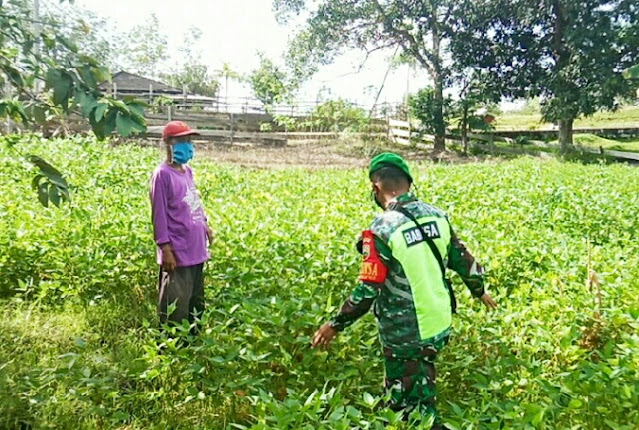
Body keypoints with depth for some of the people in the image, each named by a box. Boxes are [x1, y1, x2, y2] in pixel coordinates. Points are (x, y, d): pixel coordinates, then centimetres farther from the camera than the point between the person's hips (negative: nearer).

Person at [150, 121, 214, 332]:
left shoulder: (188, 171, 11)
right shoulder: (162, 174, -12)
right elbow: (159, 214, -14)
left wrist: (205, 225, 19)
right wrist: (166, 249, -16)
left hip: (196, 250, 9)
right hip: (177, 253, -8)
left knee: (196, 302, 19)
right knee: (176, 308, -1)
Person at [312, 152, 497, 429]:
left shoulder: (382, 229, -22)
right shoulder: (436, 215, -2)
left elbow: (368, 291, -21)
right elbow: (462, 260, 8)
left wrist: (335, 325, -7)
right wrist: (480, 291, 27)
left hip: (406, 334, -7)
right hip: (439, 325, 7)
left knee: (410, 405, 13)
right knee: (422, 393, 27)